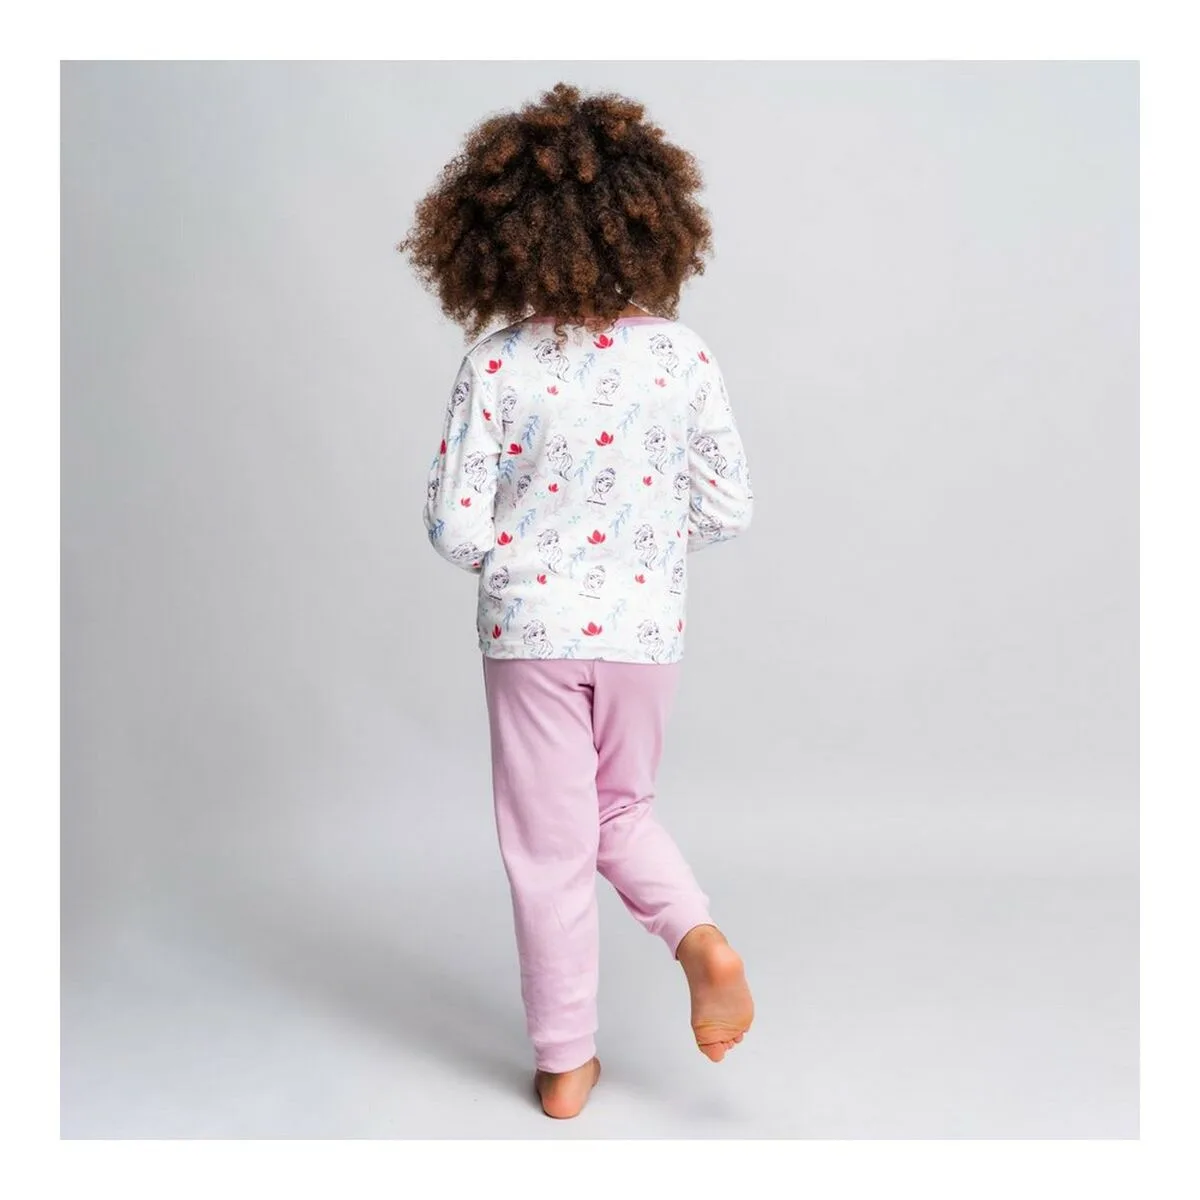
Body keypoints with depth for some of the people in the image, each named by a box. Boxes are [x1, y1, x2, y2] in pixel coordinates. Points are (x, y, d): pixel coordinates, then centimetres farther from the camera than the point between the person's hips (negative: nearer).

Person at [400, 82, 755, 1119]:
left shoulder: (496, 367, -12)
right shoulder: (685, 356, -7)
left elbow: (455, 529, -11)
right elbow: (728, 510, -3)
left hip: (530, 630, -2)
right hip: (644, 627, 2)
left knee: (550, 849, 11)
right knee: (622, 811, 26)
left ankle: (566, 1065, 24)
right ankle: (701, 936, 1)